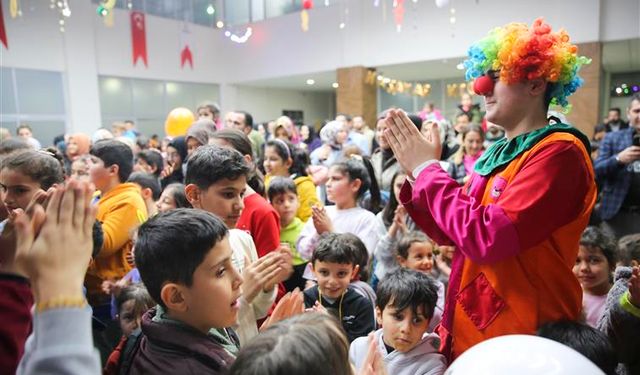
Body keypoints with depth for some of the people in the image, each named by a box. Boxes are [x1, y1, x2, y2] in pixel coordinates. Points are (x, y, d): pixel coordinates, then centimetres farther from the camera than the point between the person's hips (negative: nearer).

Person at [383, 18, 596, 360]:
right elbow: (447, 232, 6)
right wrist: (414, 171, -5)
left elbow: (486, 238, -29)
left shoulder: (558, 153, -18)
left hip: (519, 342, -7)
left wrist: (428, 168, -18)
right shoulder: (500, 152, 6)